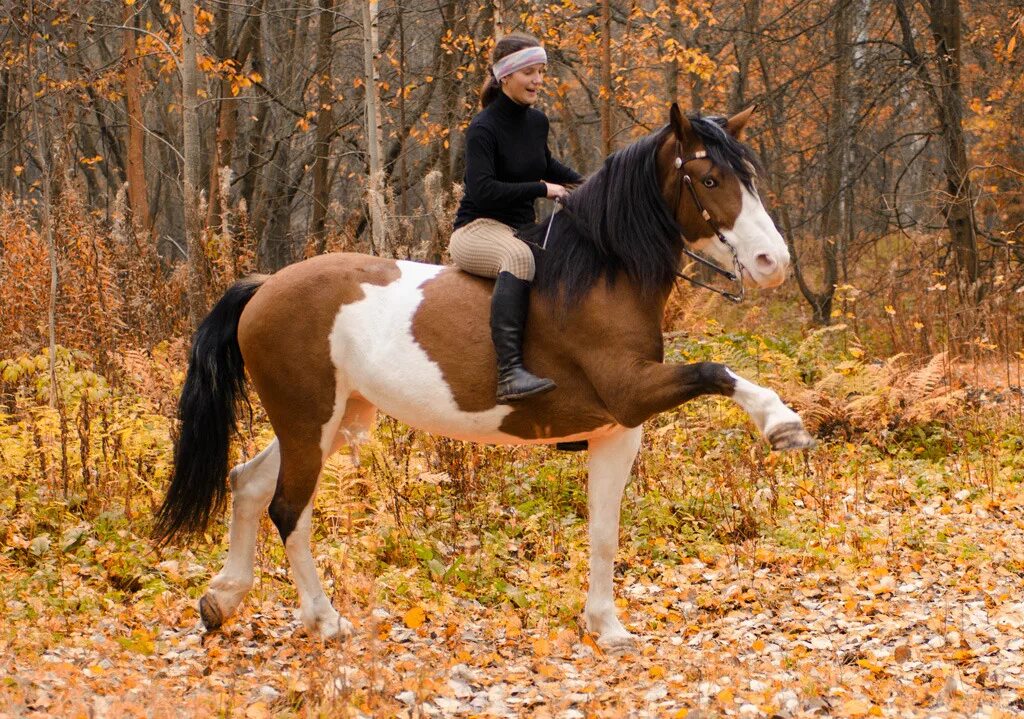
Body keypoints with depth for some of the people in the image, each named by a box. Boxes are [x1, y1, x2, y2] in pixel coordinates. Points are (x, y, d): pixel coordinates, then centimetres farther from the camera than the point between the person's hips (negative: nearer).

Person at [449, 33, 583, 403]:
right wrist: (541, 189, -24)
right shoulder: (483, 129, -13)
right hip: (477, 230, -8)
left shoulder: (537, 121, 10)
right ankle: (510, 372, -51)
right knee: (519, 256, -40)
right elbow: (483, 189, -25)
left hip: (523, 229, 8)